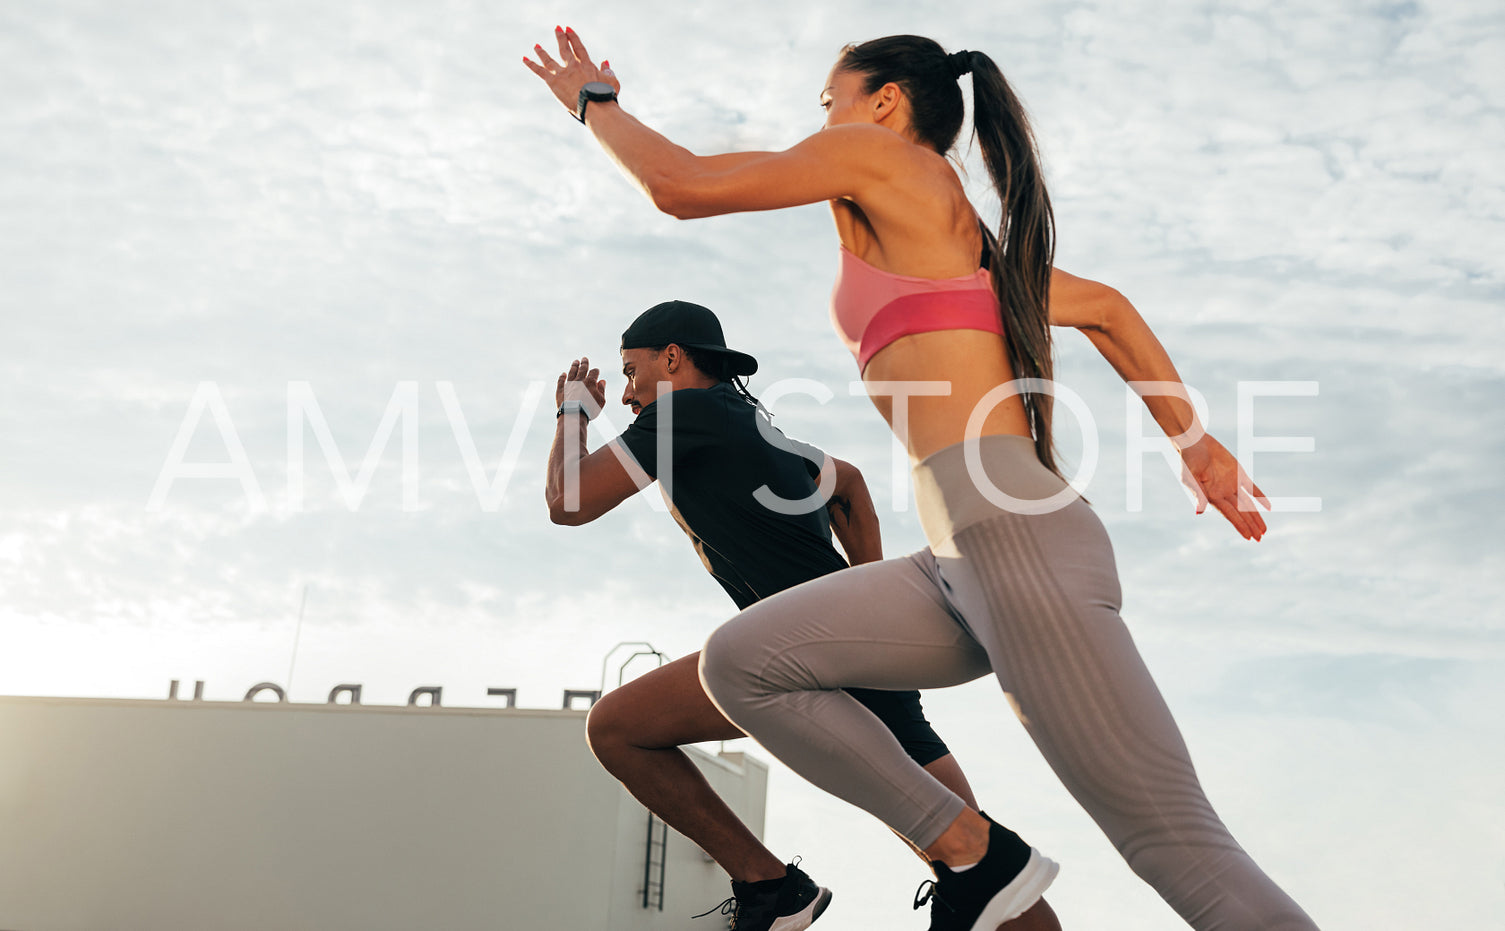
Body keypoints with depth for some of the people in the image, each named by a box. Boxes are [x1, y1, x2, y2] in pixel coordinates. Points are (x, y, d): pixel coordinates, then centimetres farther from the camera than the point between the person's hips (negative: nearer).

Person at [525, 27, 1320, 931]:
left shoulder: (883, 154, 4)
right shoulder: (960, 235, 27)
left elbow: (684, 185, 3)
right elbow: (1105, 308, 34)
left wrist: (593, 100, 21)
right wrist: (1196, 440, 34)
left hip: (1016, 534, -9)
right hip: (967, 561, 9)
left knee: (1177, 843, -10)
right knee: (740, 663, 7)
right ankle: (968, 848, 6)